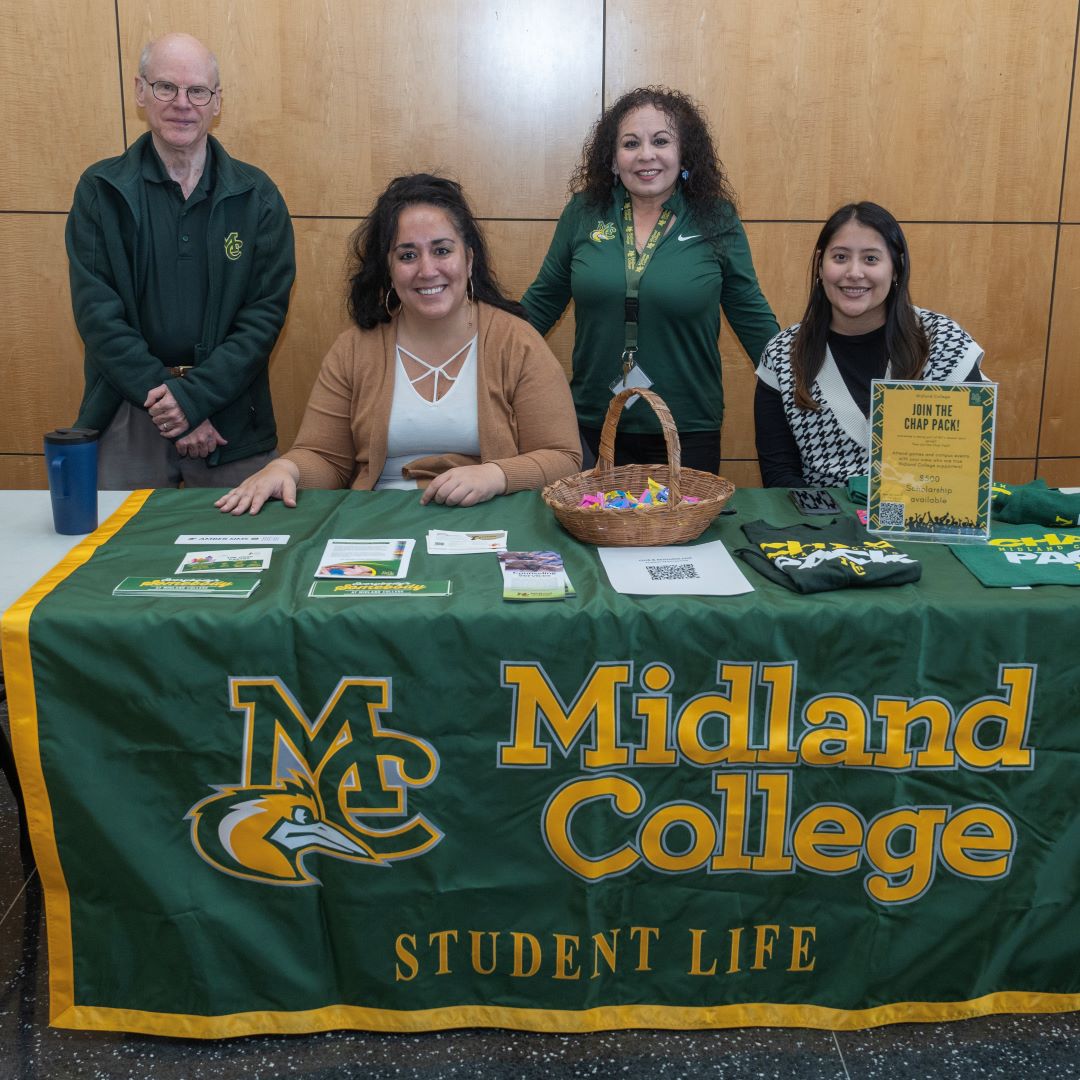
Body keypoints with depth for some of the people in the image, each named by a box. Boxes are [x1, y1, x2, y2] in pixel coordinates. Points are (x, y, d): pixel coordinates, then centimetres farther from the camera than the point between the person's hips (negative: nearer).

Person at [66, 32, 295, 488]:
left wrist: (194, 395, -15)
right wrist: (161, 396, -14)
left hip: (231, 413, 0)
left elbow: (266, 312, -4)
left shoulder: (256, 196, 2)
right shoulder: (99, 190, 2)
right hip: (127, 412, 0)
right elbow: (97, 312, -4)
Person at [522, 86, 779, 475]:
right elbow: (542, 303, 10)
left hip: (688, 432, -1)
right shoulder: (584, 213, 2)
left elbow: (752, 316, 5)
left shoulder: (716, 221, -1)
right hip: (593, 428, 1)